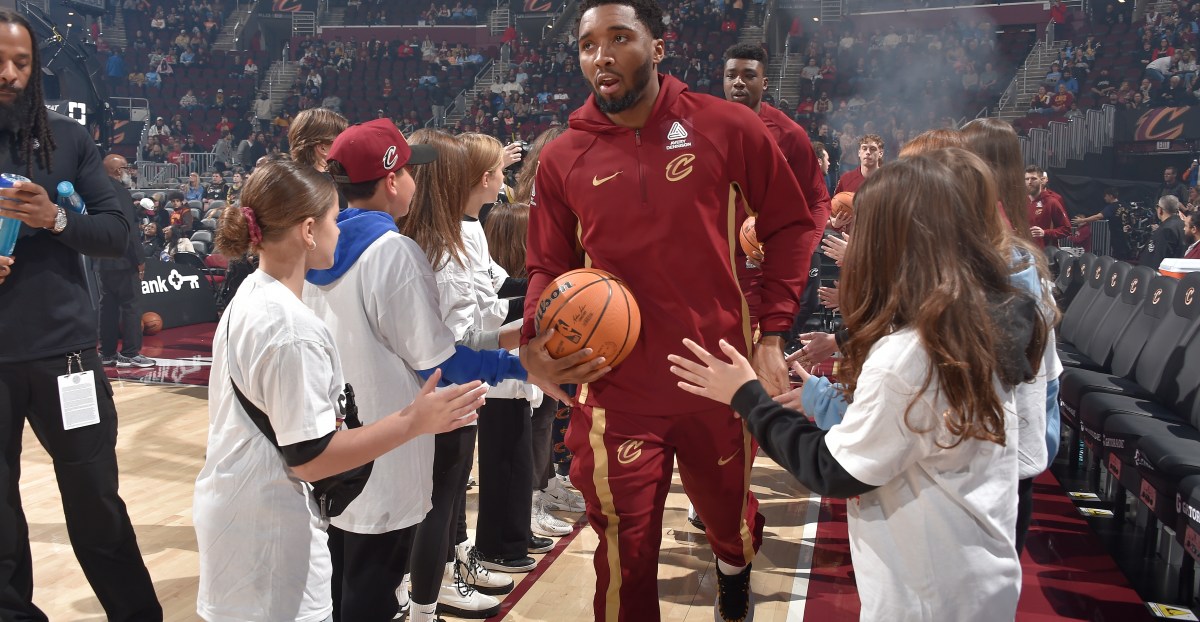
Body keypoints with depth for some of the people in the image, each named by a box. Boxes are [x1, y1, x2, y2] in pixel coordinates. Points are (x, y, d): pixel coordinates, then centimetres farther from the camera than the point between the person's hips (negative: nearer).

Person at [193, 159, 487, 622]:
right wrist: (414, 422, -24)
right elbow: (310, 458, -24)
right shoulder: (293, 328, -25)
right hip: (269, 531, -10)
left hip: (232, 506, 10)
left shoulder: (249, 296, 4)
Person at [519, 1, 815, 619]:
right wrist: (535, 342, -11)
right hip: (617, 393, 0)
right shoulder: (562, 158, -2)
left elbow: (789, 225, 2)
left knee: (731, 521, 24)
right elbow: (548, 267, 7)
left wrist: (772, 336, -3)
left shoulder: (729, 128, -6)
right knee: (626, 557, 7)